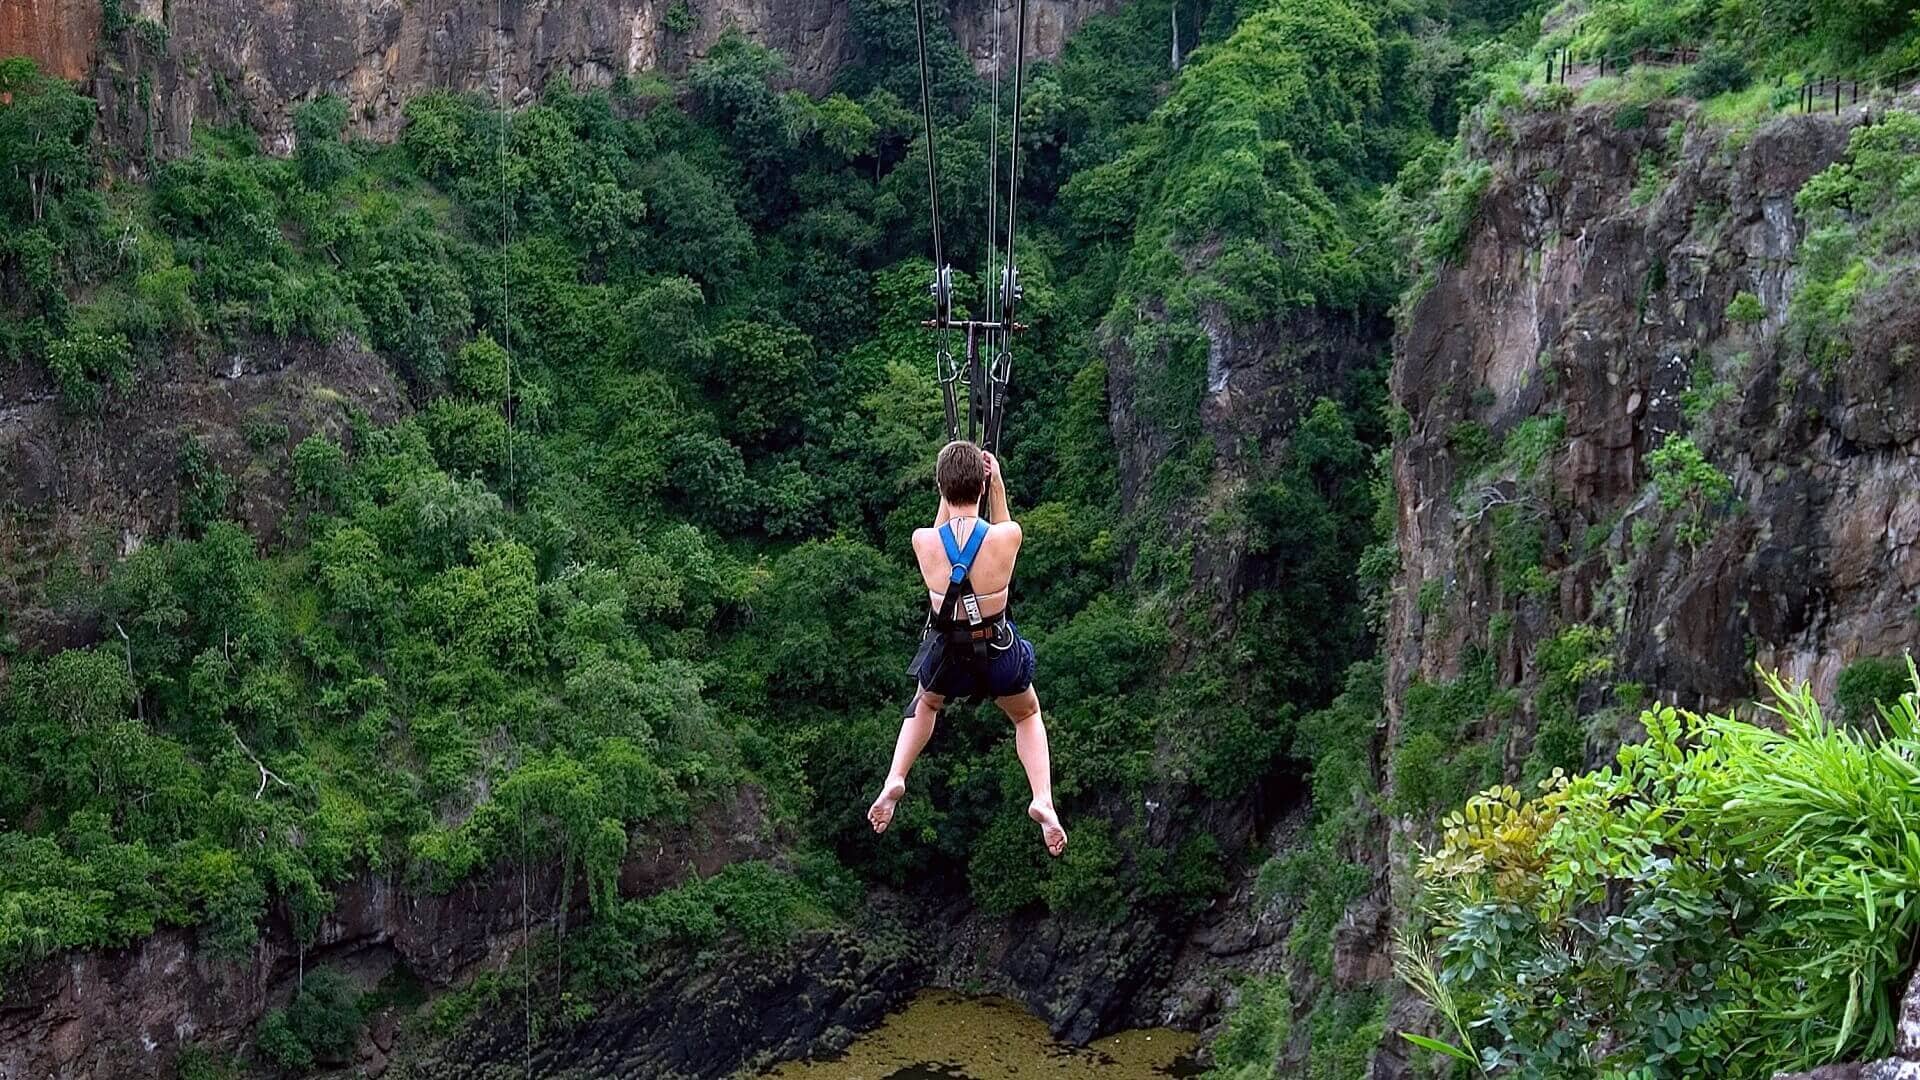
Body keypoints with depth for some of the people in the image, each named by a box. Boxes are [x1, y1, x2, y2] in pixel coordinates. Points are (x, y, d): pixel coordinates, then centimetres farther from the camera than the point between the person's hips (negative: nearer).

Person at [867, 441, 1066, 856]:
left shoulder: (922, 541, -21)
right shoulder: (1007, 536, -24)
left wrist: (947, 492, 2)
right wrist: (998, 487, 0)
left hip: (946, 653, 1)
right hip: (1000, 653, -1)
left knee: (925, 705, 37)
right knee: (1027, 716, 31)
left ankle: (895, 779, 21)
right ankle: (1043, 800, 14)